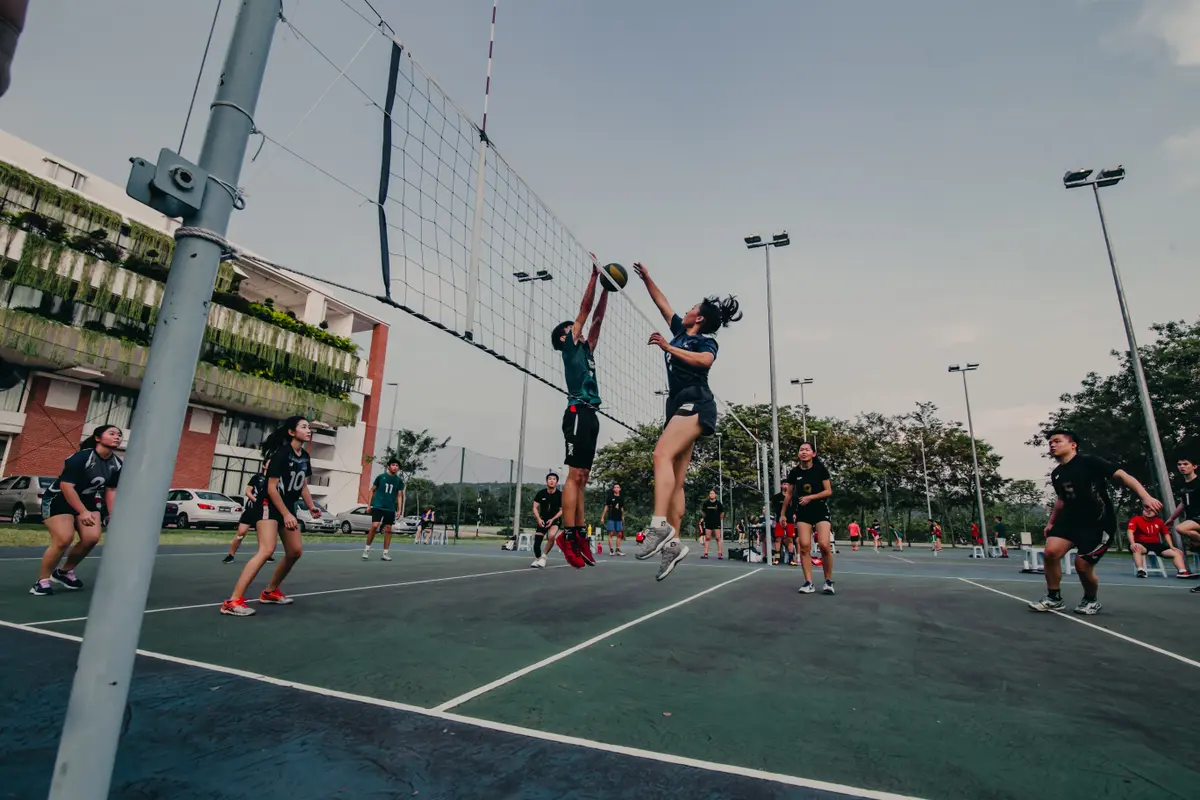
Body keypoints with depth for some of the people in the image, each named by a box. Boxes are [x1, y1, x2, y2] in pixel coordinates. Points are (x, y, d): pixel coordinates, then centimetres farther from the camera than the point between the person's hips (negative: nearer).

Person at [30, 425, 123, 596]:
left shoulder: (117, 464, -5)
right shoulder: (82, 457, -25)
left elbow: (111, 490, 5)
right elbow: (66, 486, -25)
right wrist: (83, 512, -27)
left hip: (86, 500, 6)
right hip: (58, 499, -6)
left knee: (92, 538, -9)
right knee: (64, 539, -19)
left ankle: (64, 571, 15)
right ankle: (42, 580, 2)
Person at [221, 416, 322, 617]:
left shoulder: (305, 456, 5)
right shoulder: (281, 454, -19)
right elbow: (271, 489, -20)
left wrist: (311, 506, 4)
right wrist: (286, 515, -21)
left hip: (288, 507, 9)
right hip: (270, 506, -9)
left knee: (295, 551, 10)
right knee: (267, 550, -24)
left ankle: (270, 591, 27)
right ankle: (233, 601, -21)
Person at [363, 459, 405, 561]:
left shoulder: (399, 480, 6)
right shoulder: (381, 476, 1)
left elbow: (399, 496, 7)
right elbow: (372, 490, 9)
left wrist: (399, 510, 0)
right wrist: (369, 504, 5)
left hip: (390, 508, 3)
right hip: (378, 506, -3)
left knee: (388, 529, 2)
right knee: (375, 526, -16)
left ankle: (385, 554, 10)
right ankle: (367, 549, 1)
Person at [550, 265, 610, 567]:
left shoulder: (586, 350, 26)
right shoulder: (569, 347, 7)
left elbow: (597, 318, 28)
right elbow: (584, 310, 5)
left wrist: (606, 289, 28)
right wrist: (594, 276, 9)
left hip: (590, 415, 8)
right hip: (578, 412, -8)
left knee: (581, 478, 5)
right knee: (575, 475, -13)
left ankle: (580, 535, 6)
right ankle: (568, 535, -13)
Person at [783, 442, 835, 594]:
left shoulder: (820, 469, -5)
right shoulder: (794, 472, 2)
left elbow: (829, 491, -6)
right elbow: (789, 494, 11)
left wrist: (810, 497, -19)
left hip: (821, 510, -2)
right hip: (802, 512, 3)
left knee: (824, 545, -14)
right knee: (804, 546, -6)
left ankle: (829, 581, 5)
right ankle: (808, 583, 0)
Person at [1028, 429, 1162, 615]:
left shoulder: (1089, 462, -11)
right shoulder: (1056, 474, 9)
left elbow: (1122, 475, -19)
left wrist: (1145, 497, -34)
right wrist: (1051, 522, 21)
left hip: (1100, 523, -5)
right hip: (1071, 519, 5)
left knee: (1082, 565, -7)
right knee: (1051, 551, -15)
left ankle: (1091, 601, 24)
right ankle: (1054, 598, 0)